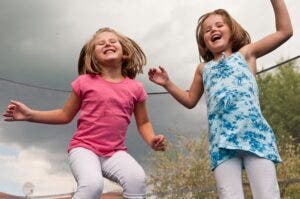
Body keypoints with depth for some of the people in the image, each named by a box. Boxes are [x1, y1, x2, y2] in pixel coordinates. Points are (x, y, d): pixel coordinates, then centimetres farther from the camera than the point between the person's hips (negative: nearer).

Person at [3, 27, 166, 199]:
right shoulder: (85, 82, 1)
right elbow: (66, 115, 12)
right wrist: (30, 114, 4)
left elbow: (143, 122, 15)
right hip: (84, 148, -2)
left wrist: (152, 140, -6)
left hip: (115, 152, 2)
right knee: (92, 184, -33)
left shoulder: (135, 88, 5)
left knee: (138, 179, -29)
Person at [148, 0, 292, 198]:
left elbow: (285, 31, 14)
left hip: (254, 132, -2)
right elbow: (190, 100, 35)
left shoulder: (245, 53, 19)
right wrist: (167, 83, 25)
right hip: (221, 140, 3)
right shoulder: (204, 69, 27)